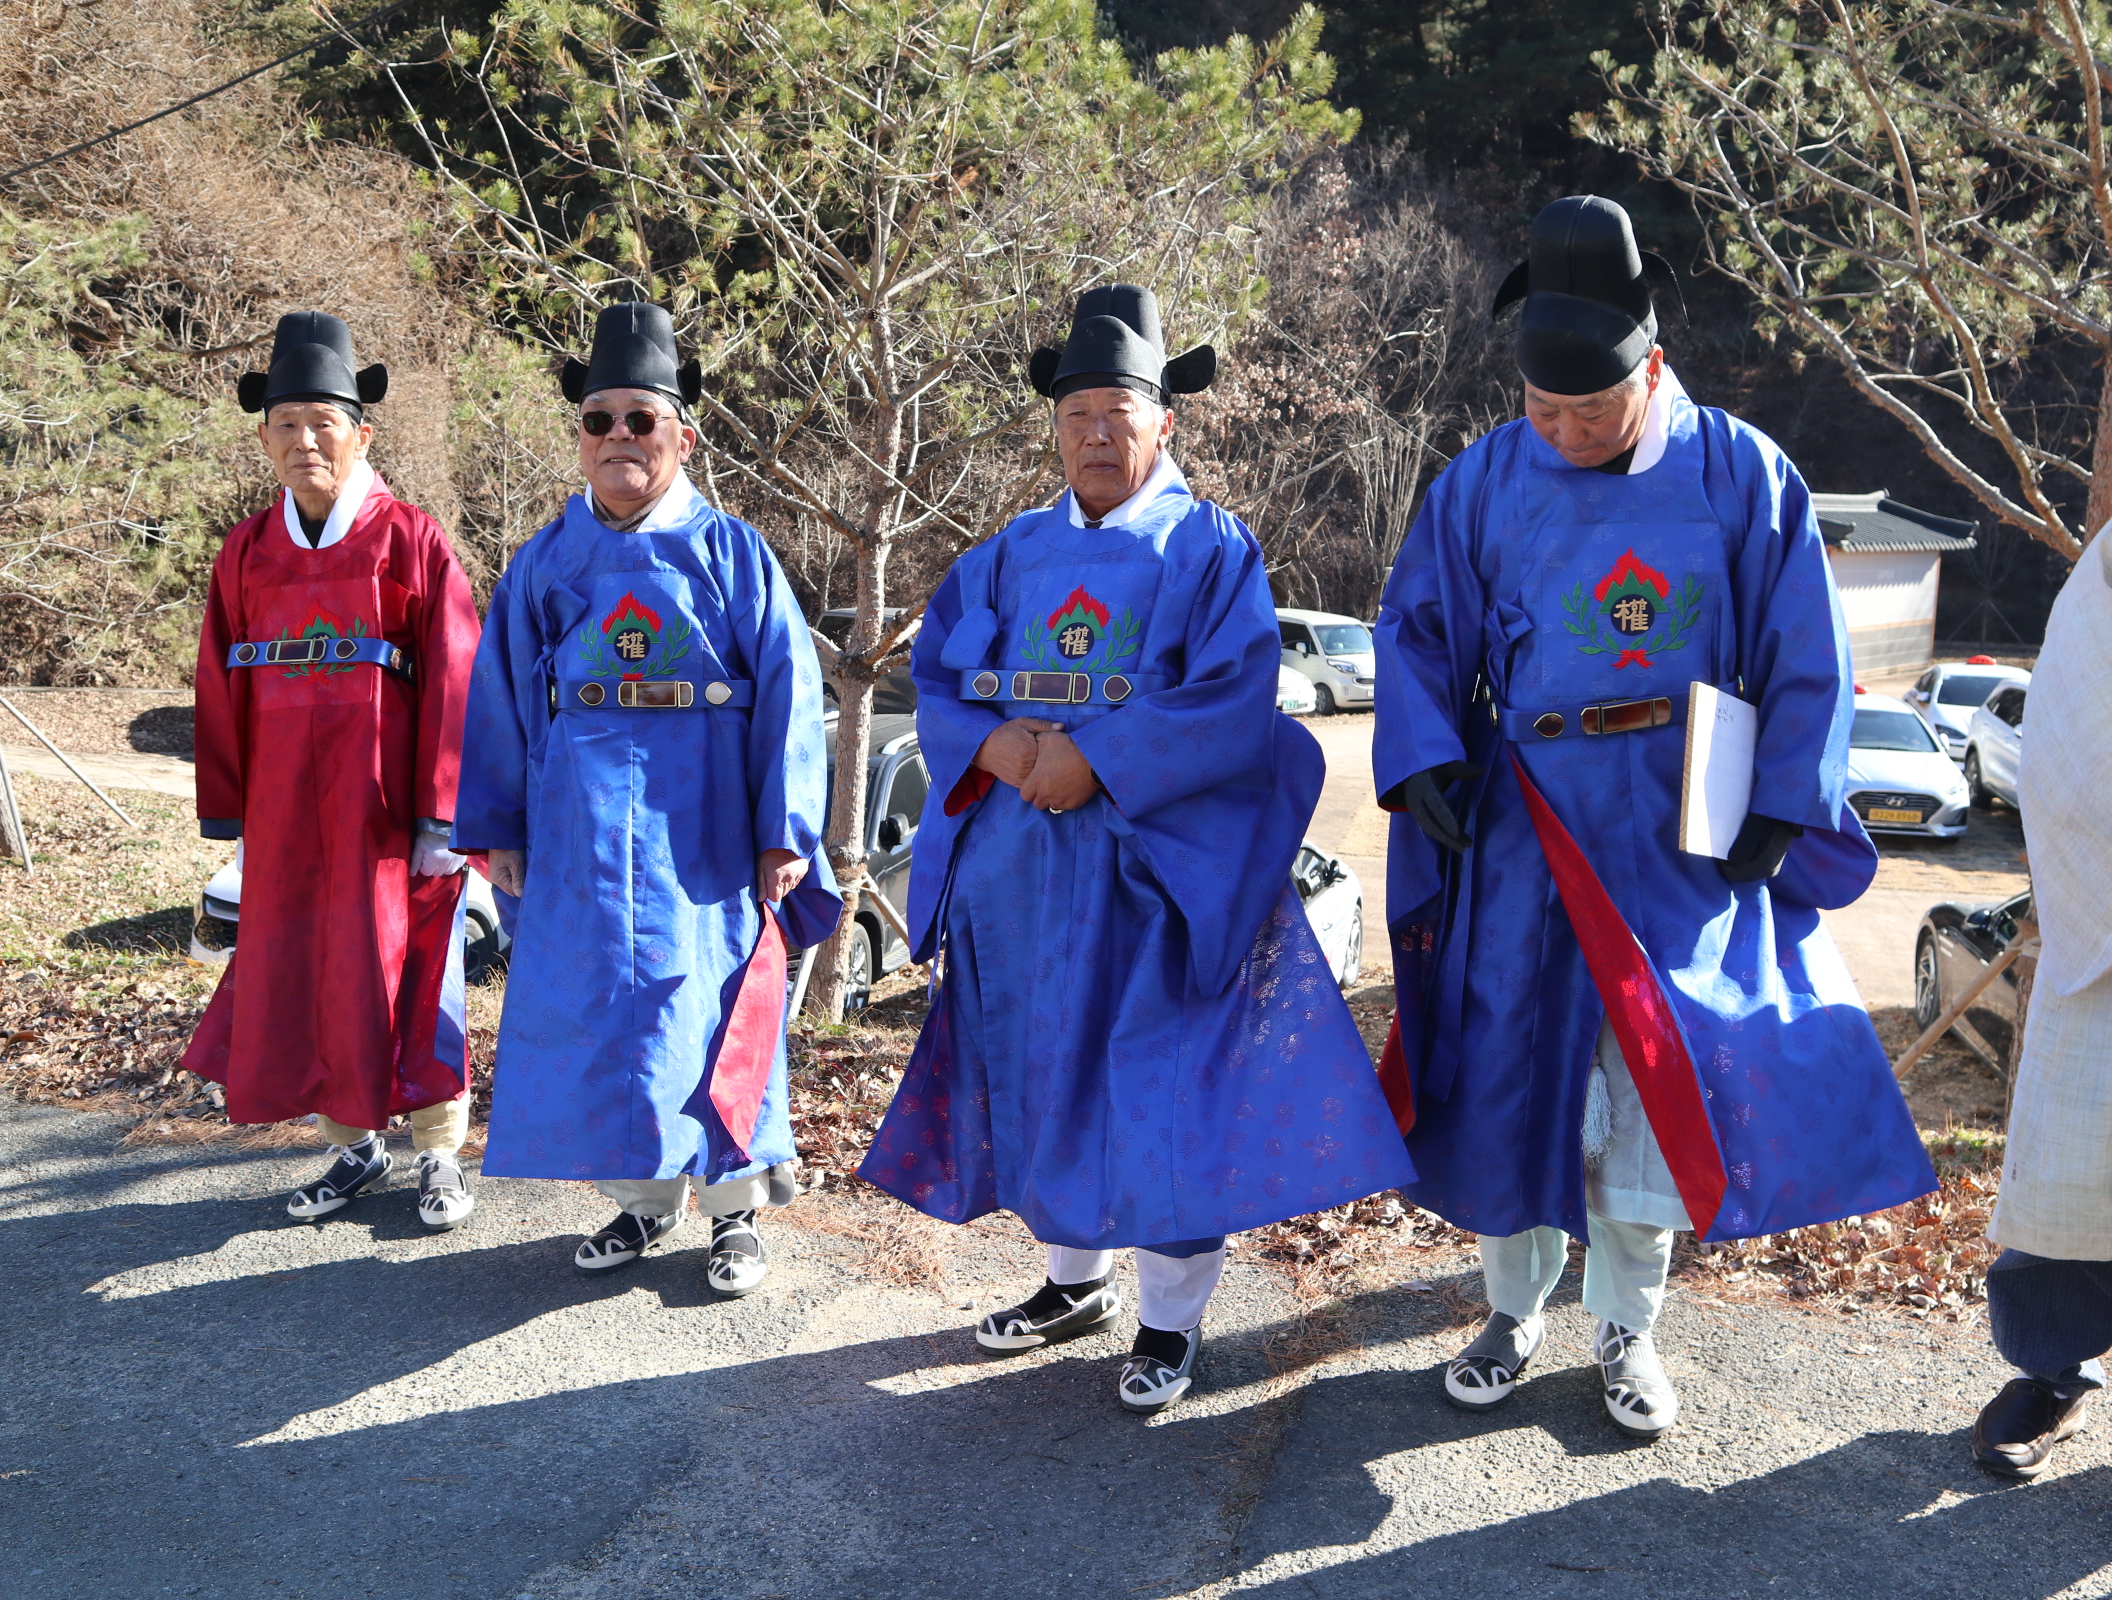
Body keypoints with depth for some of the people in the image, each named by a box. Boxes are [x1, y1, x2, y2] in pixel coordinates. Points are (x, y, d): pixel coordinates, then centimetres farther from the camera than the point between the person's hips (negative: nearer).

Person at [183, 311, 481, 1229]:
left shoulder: (412, 542, -5)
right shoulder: (247, 554, 8)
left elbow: (451, 685, -7)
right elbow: (223, 694, 10)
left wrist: (440, 816, -11)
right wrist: (229, 815, 8)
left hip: (386, 812, -4)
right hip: (285, 817, 5)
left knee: (406, 978, 2)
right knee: (294, 980, 9)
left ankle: (440, 1158, 16)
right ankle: (354, 1150, 25)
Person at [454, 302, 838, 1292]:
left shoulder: (732, 554, -1)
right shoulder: (543, 564, 7)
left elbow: (786, 697, -4)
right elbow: (500, 700, 10)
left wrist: (783, 835, -8)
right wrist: (496, 831, 6)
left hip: (702, 834, -3)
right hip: (580, 835, 3)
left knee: (713, 1020, 2)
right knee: (595, 1012, 8)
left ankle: (735, 1210, 19)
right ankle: (641, 1200, 26)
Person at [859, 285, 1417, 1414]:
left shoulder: (1210, 546, 0)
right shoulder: (1014, 553, 14)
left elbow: (1231, 699, -13)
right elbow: (936, 676, 9)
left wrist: (1097, 759, -21)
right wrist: (995, 746, -12)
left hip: (1155, 865, -5)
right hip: (1016, 865, 5)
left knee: (1161, 1084, -2)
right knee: (1042, 1071, 13)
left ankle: (1171, 1321, 14)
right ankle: (1076, 1280, 32)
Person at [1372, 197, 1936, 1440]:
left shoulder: (1741, 475, -4)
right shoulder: (1485, 481, -1)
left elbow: (1806, 660, 1)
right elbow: (1416, 629, 4)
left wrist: (1780, 811, -5)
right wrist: (1424, 759, -11)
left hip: (1682, 836, -1)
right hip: (1522, 832, 1)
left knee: (1662, 1074, 2)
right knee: (1514, 1061, 6)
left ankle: (1628, 1330, 21)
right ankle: (1517, 1311, 26)